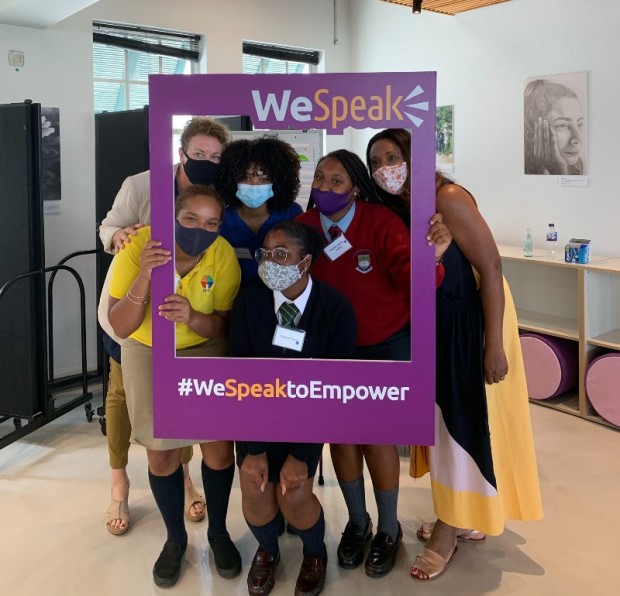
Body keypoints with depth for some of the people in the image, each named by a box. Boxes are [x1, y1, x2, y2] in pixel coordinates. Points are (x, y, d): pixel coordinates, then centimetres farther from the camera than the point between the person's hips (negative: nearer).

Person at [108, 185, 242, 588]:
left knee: (219, 447, -5)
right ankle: (176, 538, 25)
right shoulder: (140, 245, -24)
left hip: (204, 348, 0)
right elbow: (121, 328, -24)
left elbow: (224, 325, -14)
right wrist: (145, 276, -40)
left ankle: (219, 532, 22)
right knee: (162, 453, 0)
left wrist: (192, 318, -36)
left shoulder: (223, 255, -22)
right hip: (148, 350, 0)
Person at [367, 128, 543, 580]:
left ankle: (448, 531, 18)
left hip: (470, 324, -7)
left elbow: (491, 268, -22)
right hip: (432, 328, 8)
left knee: (467, 421, 4)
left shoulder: (448, 198, -20)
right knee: (445, 421, 16)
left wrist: (495, 345, -24)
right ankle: (464, 518, 34)